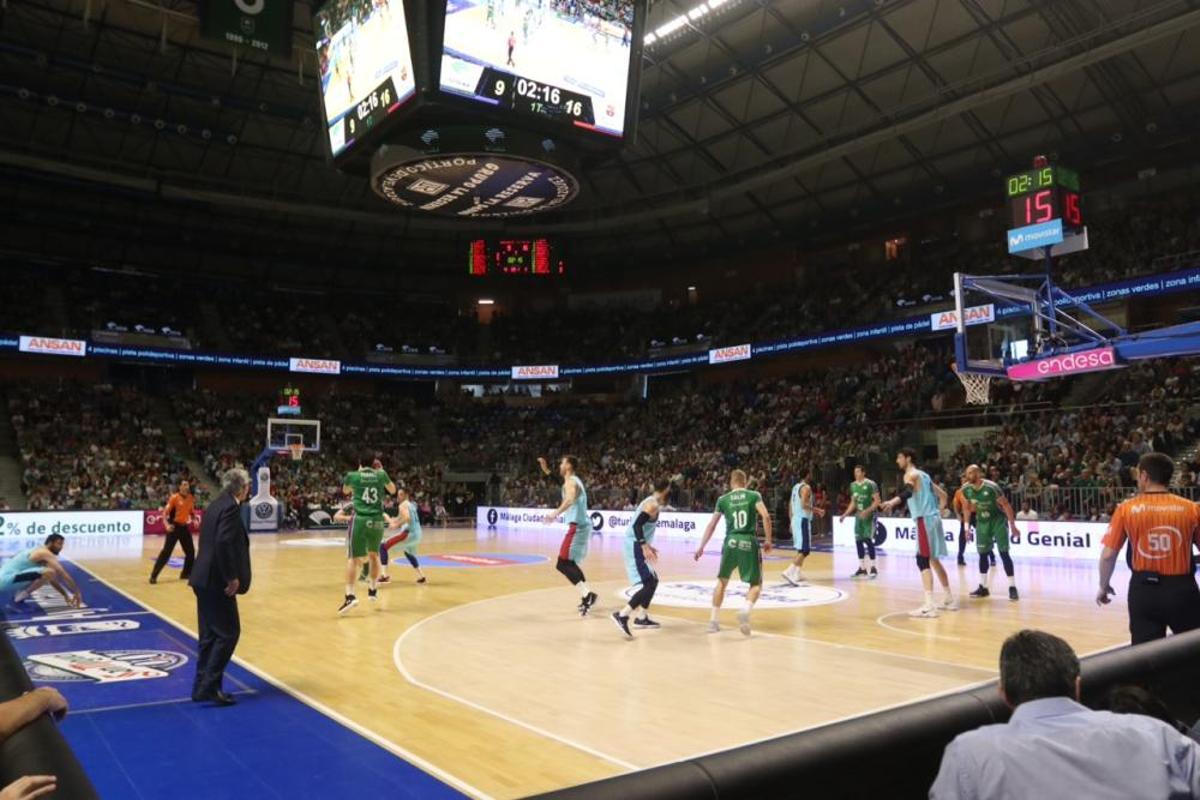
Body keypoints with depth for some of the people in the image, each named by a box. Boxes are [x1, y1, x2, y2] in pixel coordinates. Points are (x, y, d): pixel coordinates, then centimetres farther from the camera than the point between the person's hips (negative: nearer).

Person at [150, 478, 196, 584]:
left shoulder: (191, 498, 5)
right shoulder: (174, 497, -11)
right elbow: (165, 512, -13)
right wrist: (167, 524, -26)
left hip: (185, 527, 6)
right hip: (174, 527, -6)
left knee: (191, 551, 8)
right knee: (166, 552, -9)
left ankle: (186, 573, 23)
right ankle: (154, 575, -3)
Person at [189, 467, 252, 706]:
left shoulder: (216, 504, 14)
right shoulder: (231, 507, -16)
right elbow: (224, 543, -27)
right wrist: (232, 577, -20)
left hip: (205, 579, 10)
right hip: (217, 581, -10)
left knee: (210, 635, 15)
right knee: (228, 633, -2)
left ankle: (203, 686, 20)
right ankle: (208, 687, 0)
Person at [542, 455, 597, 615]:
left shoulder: (570, 481, -12)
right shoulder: (573, 480, 18)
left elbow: (570, 499, -34)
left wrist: (556, 513, -47)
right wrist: (546, 469, 32)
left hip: (577, 526, -10)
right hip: (582, 525, 10)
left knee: (562, 564, -14)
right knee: (570, 563, 20)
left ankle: (587, 594, -24)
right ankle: (587, 595, 20)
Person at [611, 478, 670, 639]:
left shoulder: (651, 502, 16)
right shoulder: (653, 505, -14)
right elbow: (637, 525, -25)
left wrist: (646, 546, 32)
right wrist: (645, 547, -32)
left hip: (636, 545, 10)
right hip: (635, 546, -10)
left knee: (653, 580, 20)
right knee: (649, 584, -14)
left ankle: (641, 618, 26)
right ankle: (622, 615, -20)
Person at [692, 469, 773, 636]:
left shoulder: (723, 499, 10)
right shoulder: (754, 495, 6)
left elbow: (712, 525, 10)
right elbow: (766, 516, -9)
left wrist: (701, 547, 16)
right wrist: (768, 541, 0)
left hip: (731, 542, 2)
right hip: (750, 542, -2)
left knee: (722, 581, 21)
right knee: (756, 585, 9)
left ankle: (713, 621, 18)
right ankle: (745, 611, -20)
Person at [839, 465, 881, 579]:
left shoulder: (871, 484, -12)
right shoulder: (853, 485, 10)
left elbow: (877, 501, -14)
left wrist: (867, 511, -26)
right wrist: (845, 515, 9)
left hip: (869, 516, -7)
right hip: (858, 516, 7)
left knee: (868, 540, -12)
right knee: (858, 541, 5)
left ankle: (873, 568, -3)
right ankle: (862, 568, 12)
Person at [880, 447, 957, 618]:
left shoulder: (911, 474, -7)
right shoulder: (923, 475, 21)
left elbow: (908, 492, -30)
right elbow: (942, 494, 26)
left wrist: (893, 502, -46)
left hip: (924, 520, -10)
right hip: (932, 518, 10)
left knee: (923, 561, -12)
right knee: (933, 559, 20)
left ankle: (929, 606, -18)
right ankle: (950, 599, 29)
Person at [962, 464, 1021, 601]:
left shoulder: (991, 487, -26)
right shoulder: (966, 489, -10)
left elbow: (1006, 505, -18)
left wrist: (1013, 526, -17)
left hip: (998, 520, -5)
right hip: (982, 522, 5)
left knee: (1003, 553, -10)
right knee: (983, 554, 6)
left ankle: (1012, 587, -4)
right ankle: (983, 587, 14)